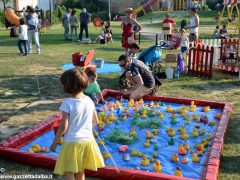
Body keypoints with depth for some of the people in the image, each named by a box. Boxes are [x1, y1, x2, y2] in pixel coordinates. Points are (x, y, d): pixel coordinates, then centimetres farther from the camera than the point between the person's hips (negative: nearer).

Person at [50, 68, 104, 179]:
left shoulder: (67, 103, -17)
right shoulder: (89, 101, -1)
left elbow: (63, 127, -16)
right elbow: (96, 121, 8)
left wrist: (54, 143, -4)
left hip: (72, 142, -5)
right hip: (87, 140, 5)